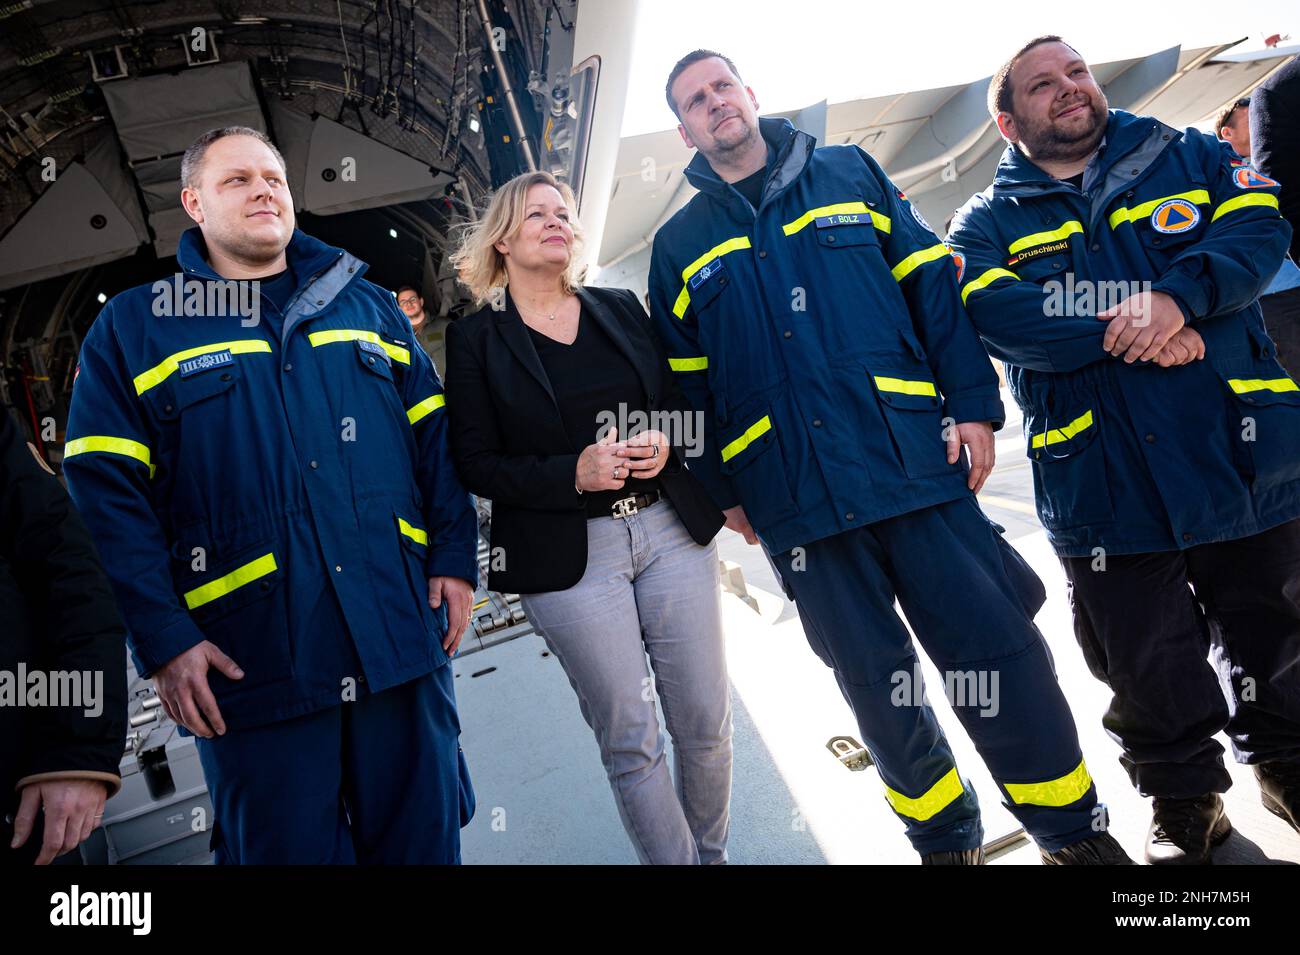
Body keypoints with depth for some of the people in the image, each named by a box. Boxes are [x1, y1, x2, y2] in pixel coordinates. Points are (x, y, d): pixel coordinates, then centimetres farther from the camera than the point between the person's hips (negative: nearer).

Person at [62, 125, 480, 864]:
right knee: (288, 848, 12)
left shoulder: (369, 306, 13)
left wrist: (455, 558, 3)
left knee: (423, 840, 14)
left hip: (404, 639, 3)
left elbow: (435, 438, 13)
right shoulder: (133, 328, 5)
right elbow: (107, 493, -2)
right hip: (253, 662, -2)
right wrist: (163, 638, -9)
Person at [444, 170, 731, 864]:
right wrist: (572, 473, -17)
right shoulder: (476, 338, 2)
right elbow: (475, 463, -3)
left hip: (672, 529, 4)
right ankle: (676, 859, 23)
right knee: (630, 741, 3)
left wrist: (667, 444, -7)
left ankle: (712, 852, 33)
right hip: (566, 555, -3)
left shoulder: (621, 309, 12)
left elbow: (686, 403, 16)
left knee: (705, 721, 9)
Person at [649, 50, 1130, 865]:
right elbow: (685, 385, 12)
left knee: (1000, 647, 1)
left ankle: (1076, 830, 23)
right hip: (797, 496, 1)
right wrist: (723, 489, 5)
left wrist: (973, 404, -2)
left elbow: (935, 286, 8)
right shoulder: (680, 246, 13)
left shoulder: (851, 174, 13)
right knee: (876, 679, 8)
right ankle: (945, 840, 29)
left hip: (918, 462, 0)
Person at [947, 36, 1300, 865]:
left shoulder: (1189, 157, 11)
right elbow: (997, 312, -15)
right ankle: (1186, 800, 34)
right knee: (1150, 669, 11)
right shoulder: (989, 223, 4)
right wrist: (1132, 330, -22)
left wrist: (1178, 295, -25)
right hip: (1105, 484, -2)